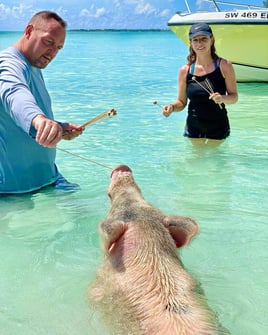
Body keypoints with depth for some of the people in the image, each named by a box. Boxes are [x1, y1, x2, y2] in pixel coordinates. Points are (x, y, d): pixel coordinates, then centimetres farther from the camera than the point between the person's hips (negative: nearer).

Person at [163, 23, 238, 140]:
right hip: (193, 131, 1)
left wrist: (223, 98, -23)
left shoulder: (224, 66, -6)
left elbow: (234, 96, -2)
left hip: (218, 130, -1)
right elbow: (182, 102, 5)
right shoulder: (185, 71, -2)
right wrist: (172, 107, -16)